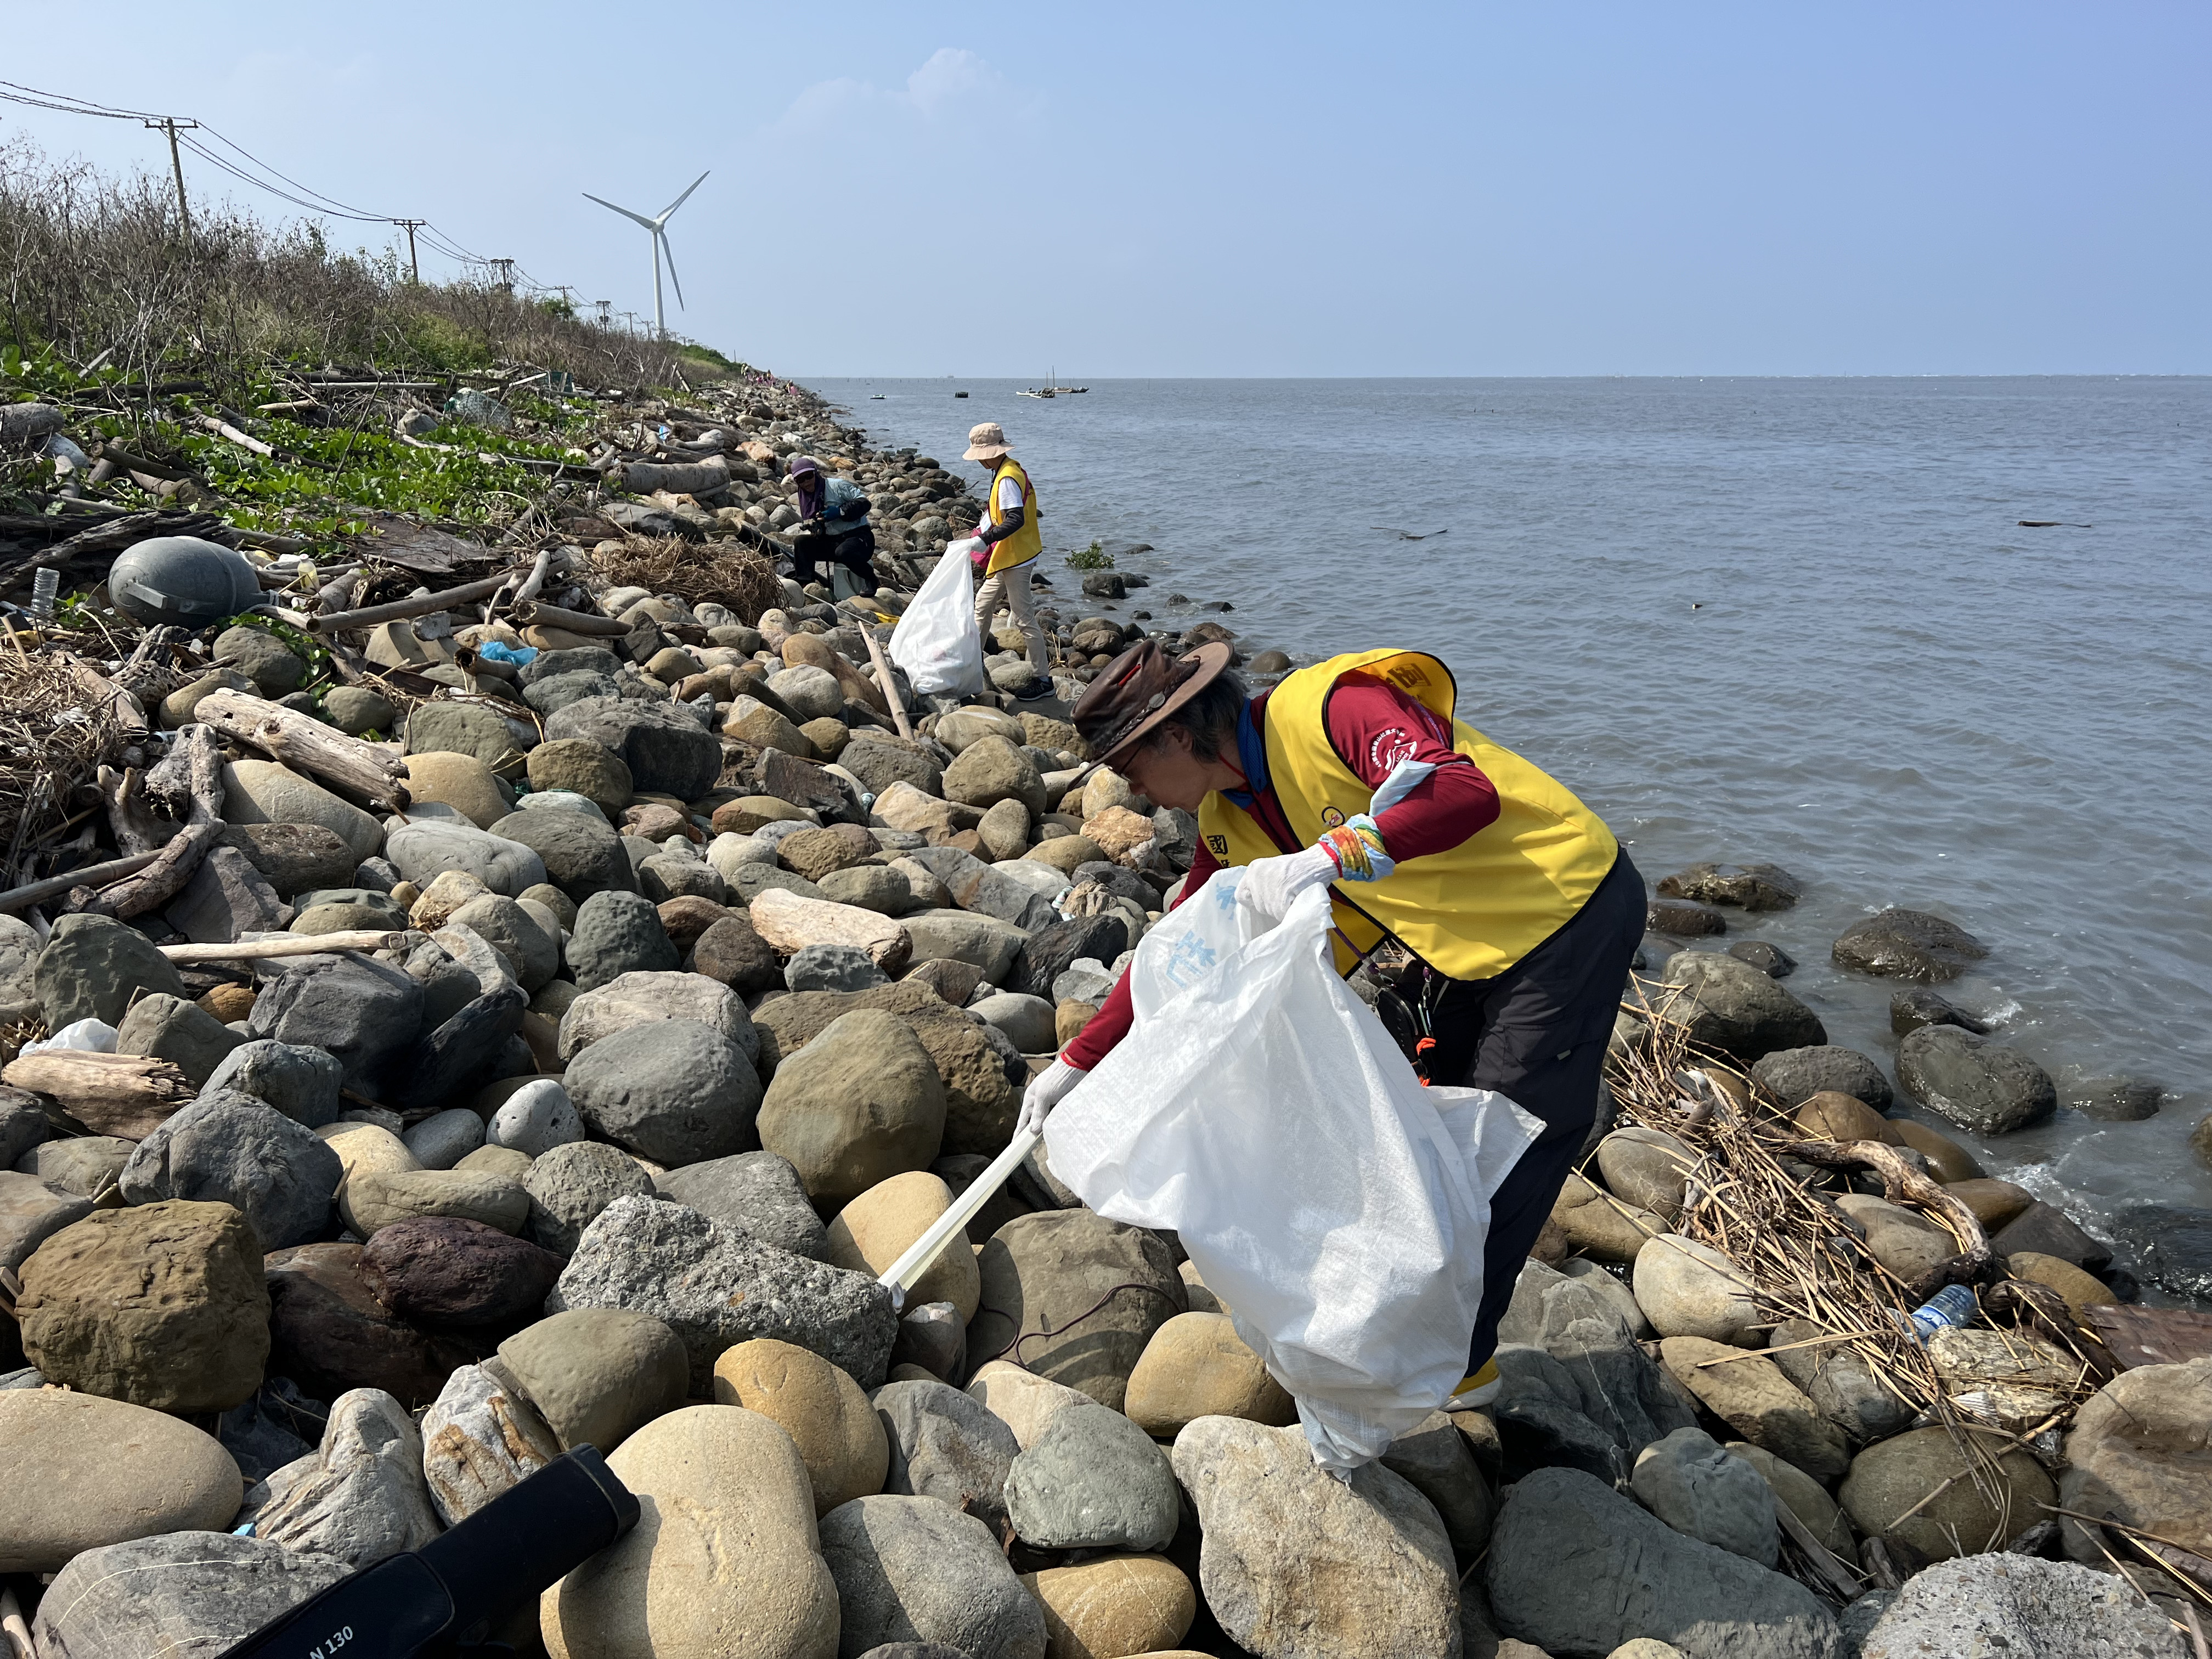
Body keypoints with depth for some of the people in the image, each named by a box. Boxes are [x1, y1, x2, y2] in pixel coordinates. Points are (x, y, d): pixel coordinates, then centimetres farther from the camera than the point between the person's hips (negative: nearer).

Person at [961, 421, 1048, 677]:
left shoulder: (1007, 478, -22)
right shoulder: (1014, 469, 9)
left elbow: (1015, 520, -30)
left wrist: (985, 539, -35)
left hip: (1015, 560, -11)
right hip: (1008, 558, 11)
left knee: (1024, 619, -5)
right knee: (983, 604, 21)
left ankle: (1043, 677, 1)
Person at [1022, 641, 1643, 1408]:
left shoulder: (1335, 707, -27)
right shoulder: (1230, 821, 0)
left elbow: (1469, 794, -40)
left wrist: (1324, 859, -48)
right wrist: (1076, 1063, 7)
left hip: (1572, 910, -8)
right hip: (1467, 944, 9)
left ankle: (1457, 1358, 15)